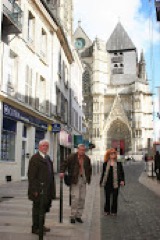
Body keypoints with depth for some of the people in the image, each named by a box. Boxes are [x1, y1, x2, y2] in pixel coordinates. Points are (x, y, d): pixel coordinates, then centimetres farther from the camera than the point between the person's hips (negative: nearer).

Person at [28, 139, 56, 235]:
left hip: (47, 190, 8)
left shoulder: (48, 158, 14)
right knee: (38, 208, 3)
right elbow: (31, 176, -17)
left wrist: (52, 188, 15)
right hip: (39, 190, -8)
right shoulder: (35, 158, -13)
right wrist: (34, 190, -20)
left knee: (44, 208, 17)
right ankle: (35, 228, 16)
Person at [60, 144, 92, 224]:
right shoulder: (72, 157, -6)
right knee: (75, 198, -9)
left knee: (82, 198, 7)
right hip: (75, 180, -5)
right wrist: (62, 172, -20)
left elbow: (89, 169, 20)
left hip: (83, 180, 5)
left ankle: (78, 216, 18)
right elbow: (64, 164, -5)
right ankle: (72, 216, 4)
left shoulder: (87, 159, 8)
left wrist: (88, 178, 12)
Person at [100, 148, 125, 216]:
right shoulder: (105, 164, 5)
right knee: (107, 198, 7)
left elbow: (122, 172, 5)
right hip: (107, 183, 1)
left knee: (115, 198, 5)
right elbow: (103, 173, 10)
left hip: (115, 183, -1)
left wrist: (122, 180, -5)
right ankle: (107, 211, 21)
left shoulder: (118, 163, 3)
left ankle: (114, 211, 17)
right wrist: (101, 182, 9)